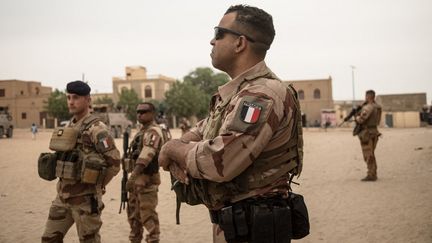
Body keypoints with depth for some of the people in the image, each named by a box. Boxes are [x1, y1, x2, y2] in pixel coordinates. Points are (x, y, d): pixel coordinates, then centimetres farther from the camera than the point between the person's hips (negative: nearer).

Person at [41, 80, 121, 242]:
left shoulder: (96, 129, -15)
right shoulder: (69, 127, 11)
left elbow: (114, 161, -19)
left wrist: (98, 185, -8)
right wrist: (64, 184, 15)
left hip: (85, 198, -8)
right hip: (62, 196, 8)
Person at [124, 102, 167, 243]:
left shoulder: (153, 131, -14)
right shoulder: (142, 131, 18)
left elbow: (146, 156, -26)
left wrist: (133, 176, -33)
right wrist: (133, 177, 16)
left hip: (147, 179, -10)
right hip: (138, 178, 10)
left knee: (148, 214, -6)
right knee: (133, 213, 17)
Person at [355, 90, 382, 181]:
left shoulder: (367, 107, -18)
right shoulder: (377, 106, 12)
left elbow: (360, 120, -24)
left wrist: (357, 116, 0)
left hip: (366, 133, -9)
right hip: (374, 132, 9)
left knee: (368, 155, -6)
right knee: (371, 154, 16)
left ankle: (370, 175, -6)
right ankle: (373, 174, 18)